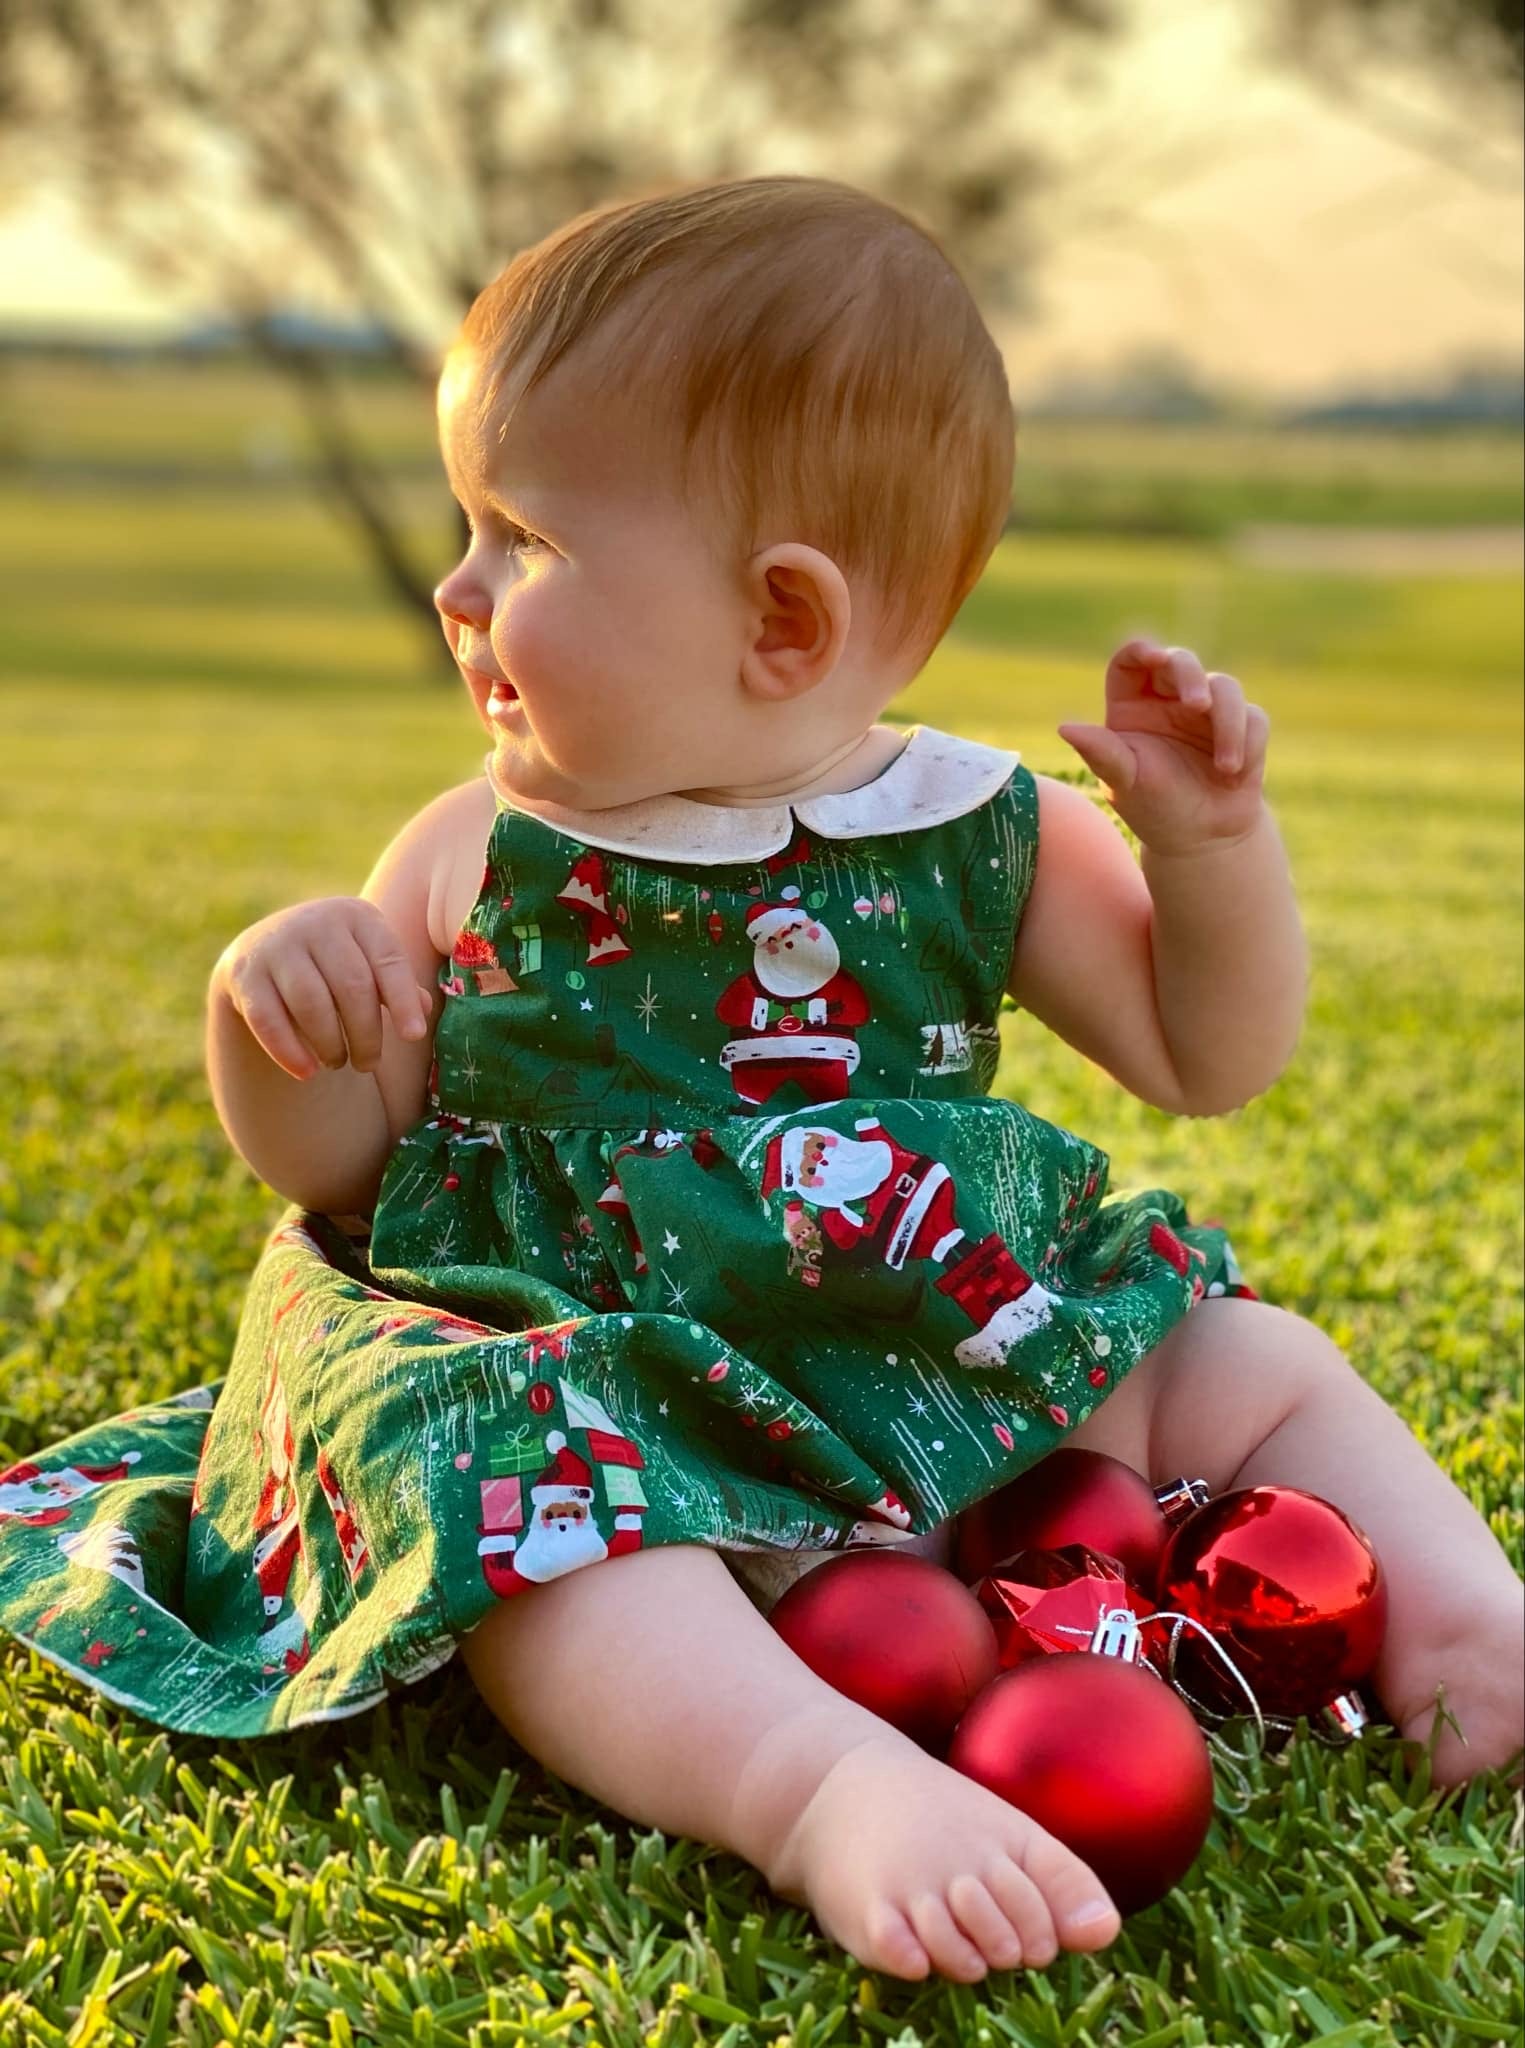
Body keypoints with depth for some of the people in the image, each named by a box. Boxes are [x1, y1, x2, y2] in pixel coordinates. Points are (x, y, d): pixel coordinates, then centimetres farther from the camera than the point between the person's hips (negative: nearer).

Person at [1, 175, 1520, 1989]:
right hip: (591, 1381, -3)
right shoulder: (478, 861, 2)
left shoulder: (982, 832, 4)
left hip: (953, 1364, 4)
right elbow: (331, 1162, 7)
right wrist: (268, 1014, -15)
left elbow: (1206, 1056, 11)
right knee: (527, 1503, -36)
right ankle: (826, 1783, -54)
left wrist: (1211, 840, -6)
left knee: (1258, 1365, 0)